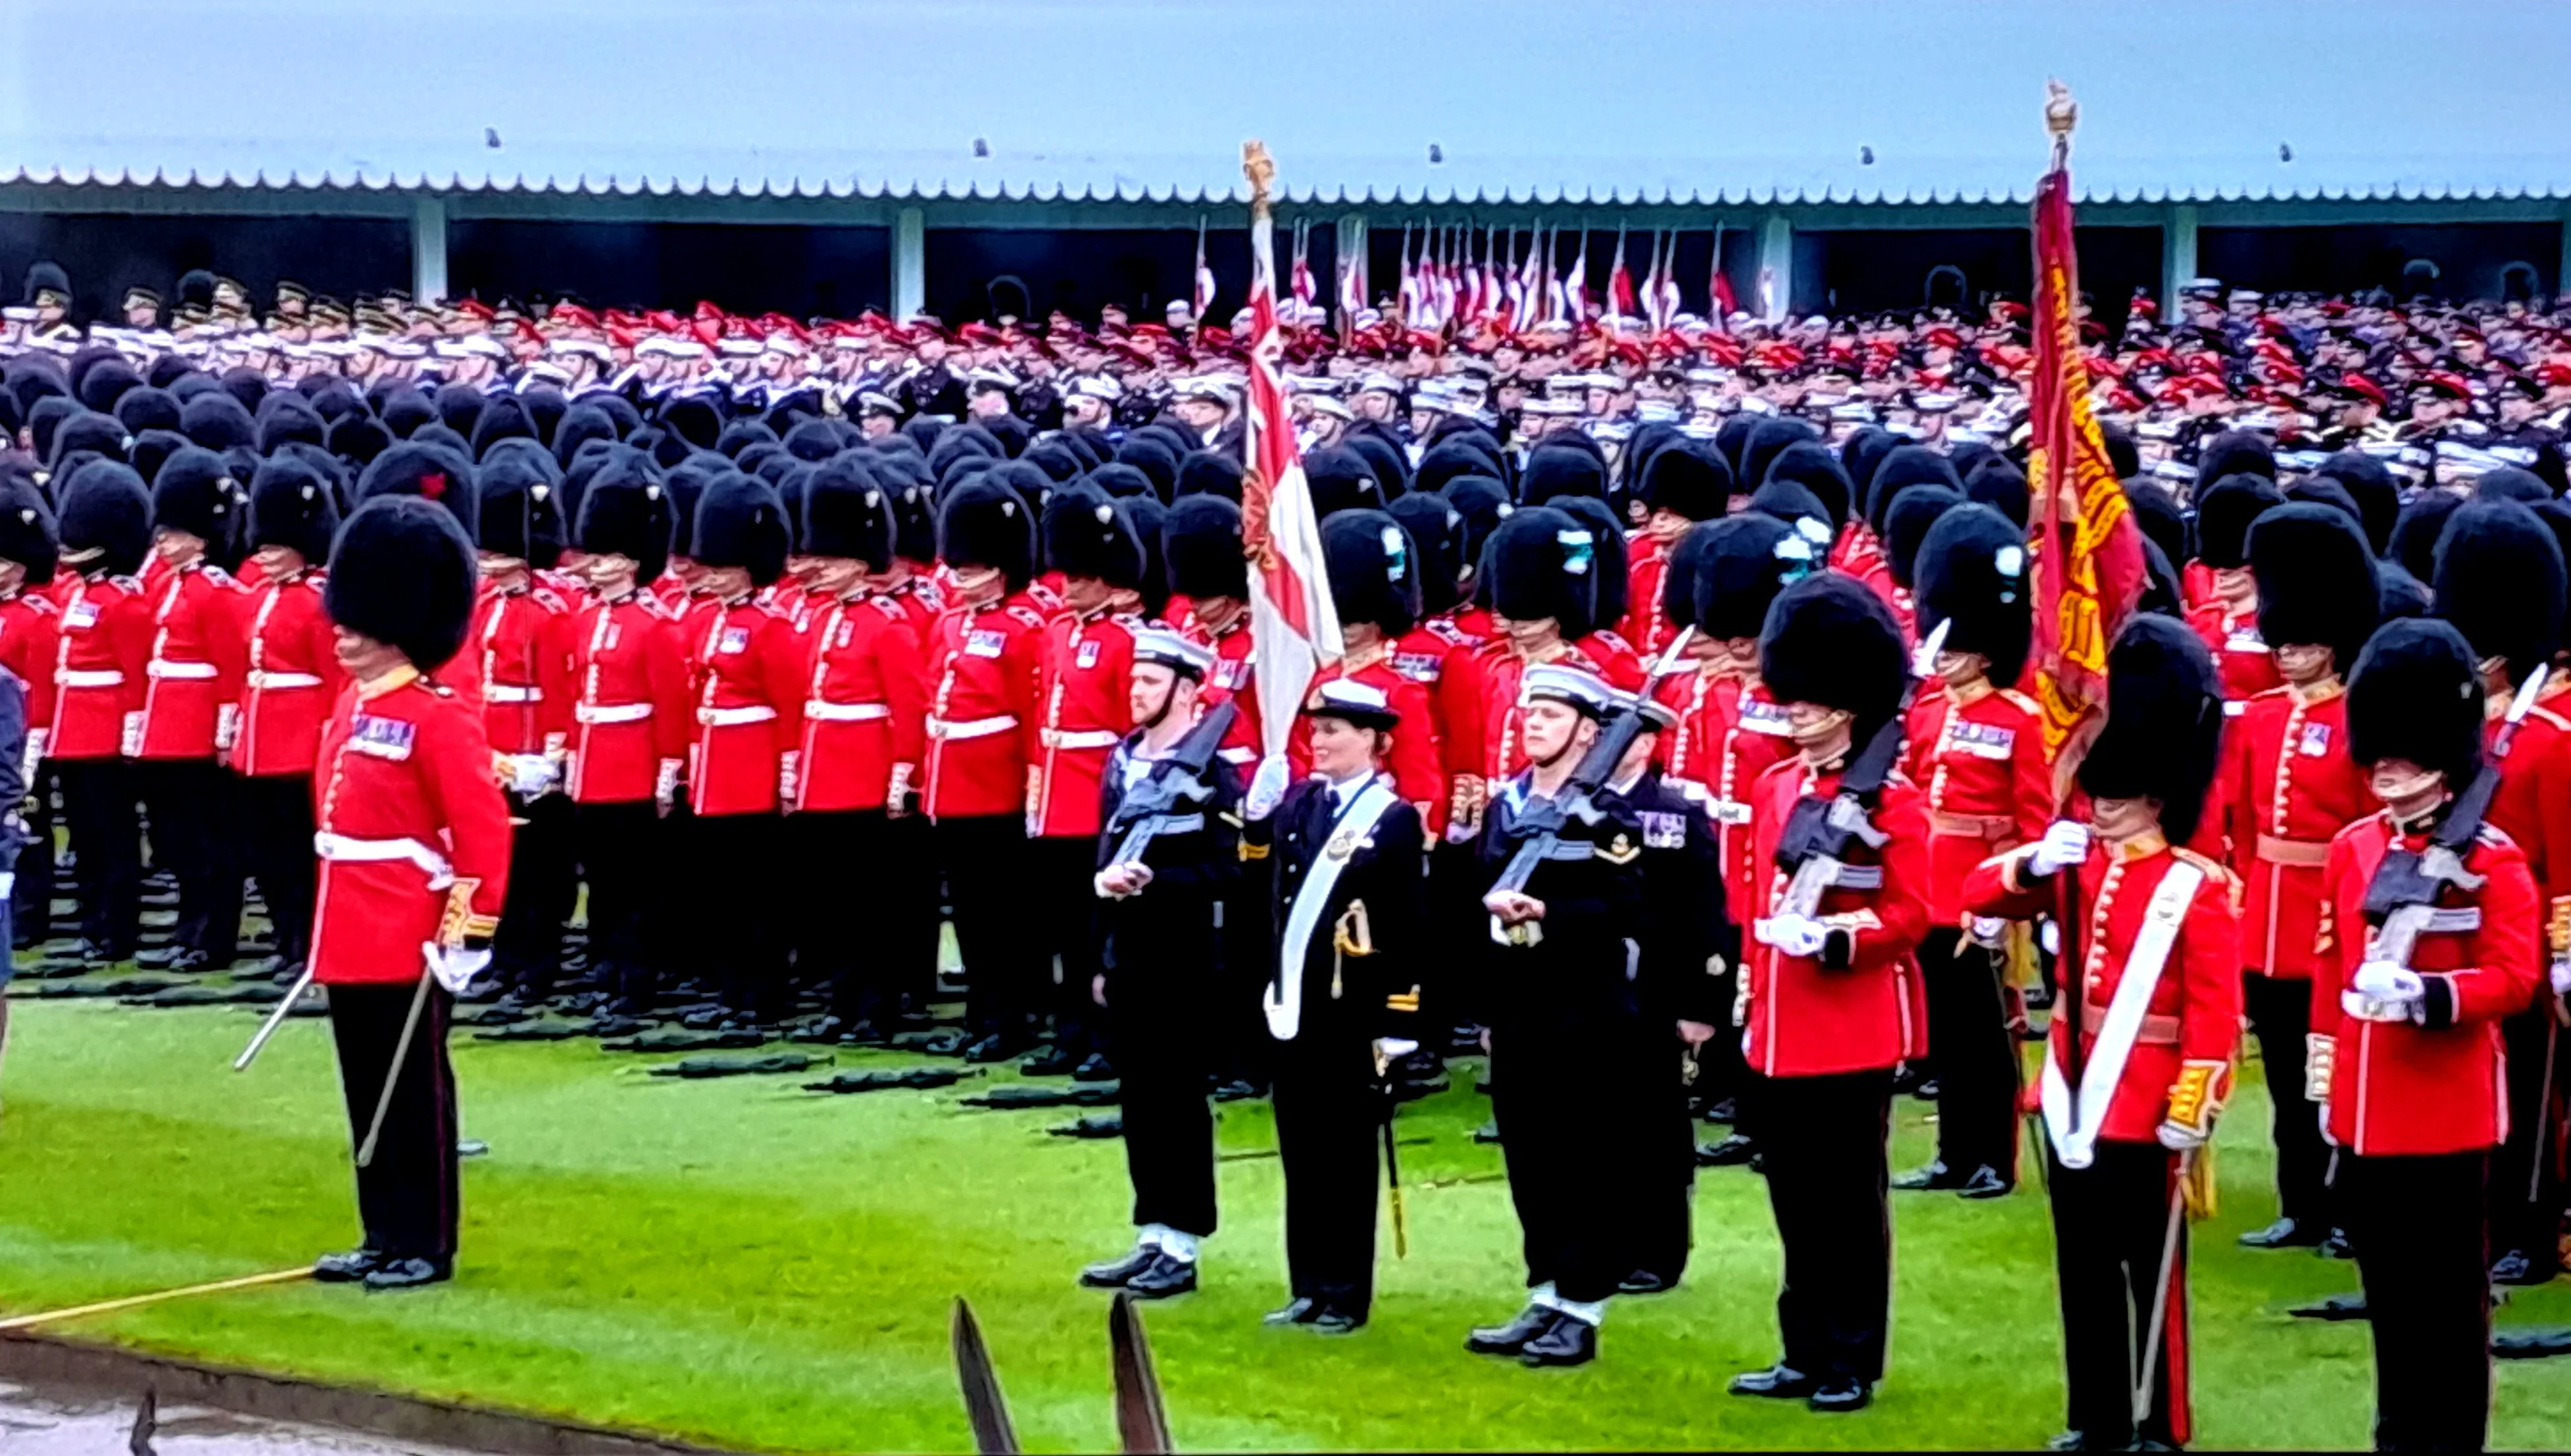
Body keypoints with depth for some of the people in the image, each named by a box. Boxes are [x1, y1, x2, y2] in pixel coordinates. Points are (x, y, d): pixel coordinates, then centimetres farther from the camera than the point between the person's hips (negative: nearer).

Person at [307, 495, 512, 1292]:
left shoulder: (438, 717, -14)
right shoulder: (350, 708, 12)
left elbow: (485, 828, -18)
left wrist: (472, 929, -21)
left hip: (410, 946, -8)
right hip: (350, 942, 8)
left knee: (415, 1097, 0)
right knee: (368, 1097, 13)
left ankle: (426, 1247, 7)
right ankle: (385, 1238, 21)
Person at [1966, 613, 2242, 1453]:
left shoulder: (2197, 891, -11)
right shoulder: (2077, 868, 8)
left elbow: (2215, 1017, -13)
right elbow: (1979, 895, 7)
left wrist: (2189, 1116, -17)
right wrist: (2032, 865, -13)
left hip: (2144, 1115, -6)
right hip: (2073, 1100, 6)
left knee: (2152, 1275, 2)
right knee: (2083, 1272, 12)